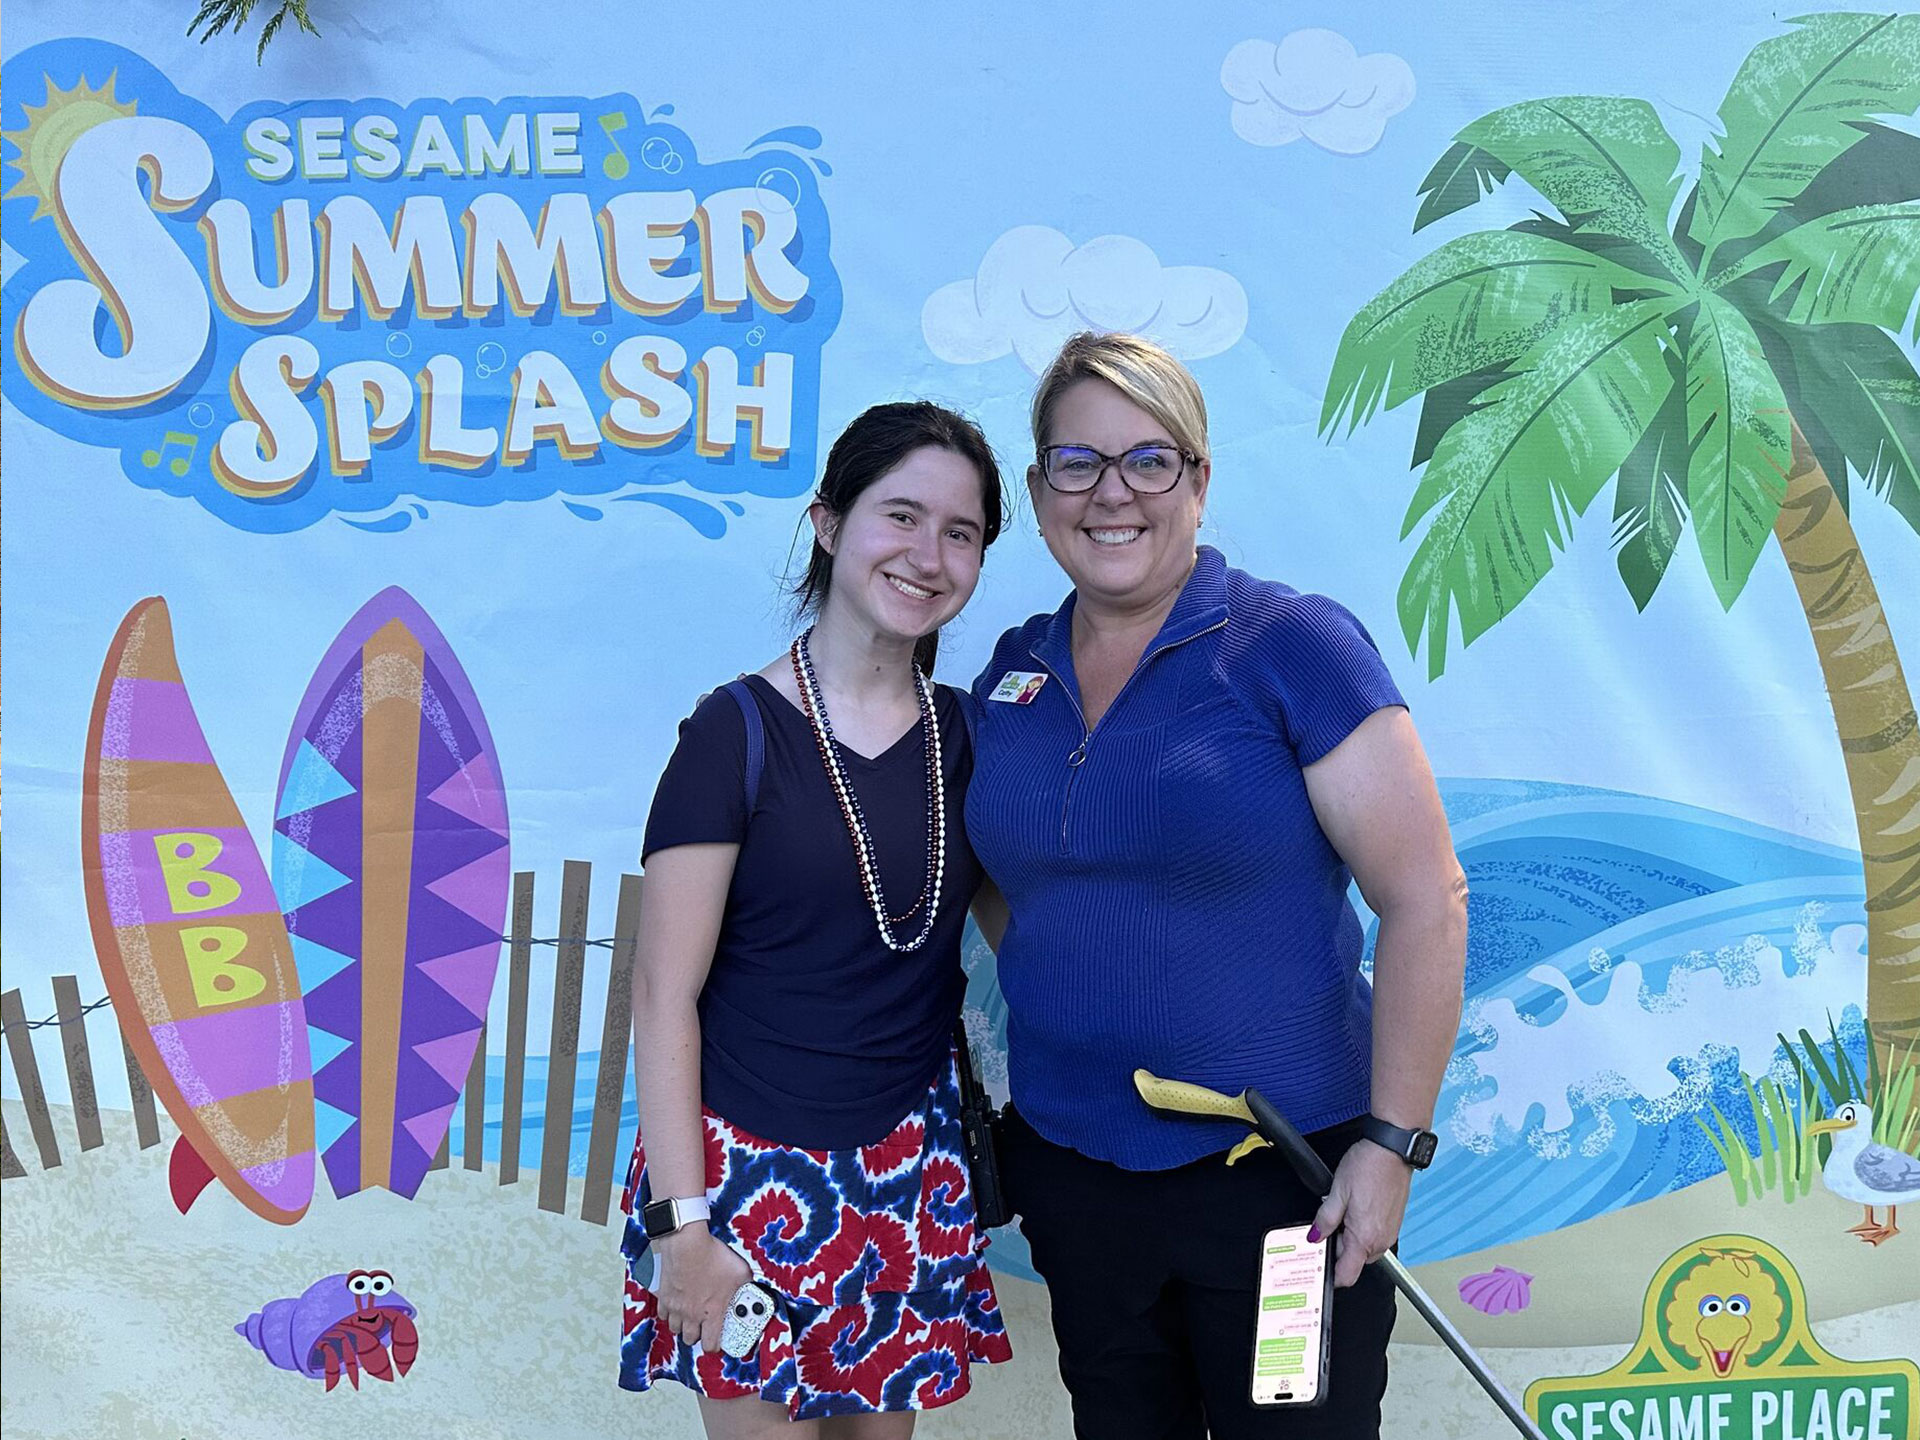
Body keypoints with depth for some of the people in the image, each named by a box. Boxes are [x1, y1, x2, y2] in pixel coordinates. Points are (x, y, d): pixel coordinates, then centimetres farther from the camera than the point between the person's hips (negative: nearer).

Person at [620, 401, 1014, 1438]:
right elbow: (664, 994, -11)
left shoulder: (964, 732, 3)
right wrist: (679, 1223, -13)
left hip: (910, 1170, 5)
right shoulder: (737, 731, -12)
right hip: (753, 1168, -4)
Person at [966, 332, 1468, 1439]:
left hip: (1282, 1175, -5)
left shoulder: (1294, 646, -12)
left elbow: (1426, 899, -14)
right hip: (1067, 1170, 5)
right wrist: (1059, 1008, 5)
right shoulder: (1012, 672, 4)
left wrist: (1392, 1141, -16)